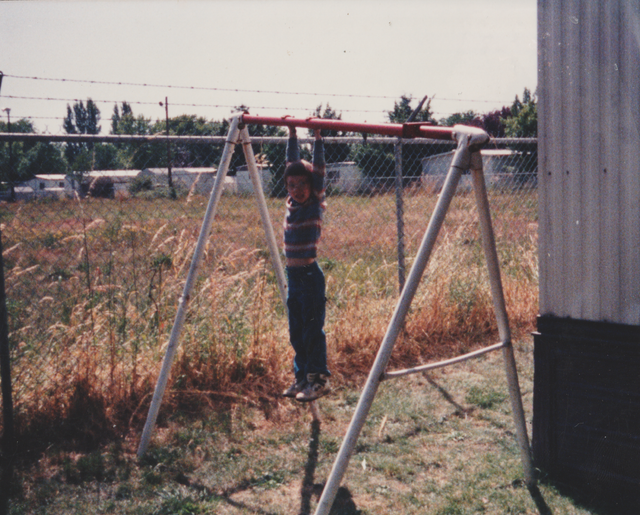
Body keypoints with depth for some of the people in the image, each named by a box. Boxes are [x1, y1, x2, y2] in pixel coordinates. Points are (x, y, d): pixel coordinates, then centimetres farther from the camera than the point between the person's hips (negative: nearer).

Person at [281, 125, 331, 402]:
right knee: (296, 331, 12)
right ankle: (302, 376, 22)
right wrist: (292, 133, 15)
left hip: (310, 275, -6)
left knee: (313, 330, 0)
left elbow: (319, 171, -13)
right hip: (293, 275, 6)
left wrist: (317, 137, -12)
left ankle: (319, 379, 9)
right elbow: (292, 163, 13)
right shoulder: (291, 203, 7)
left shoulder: (315, 205, -7)